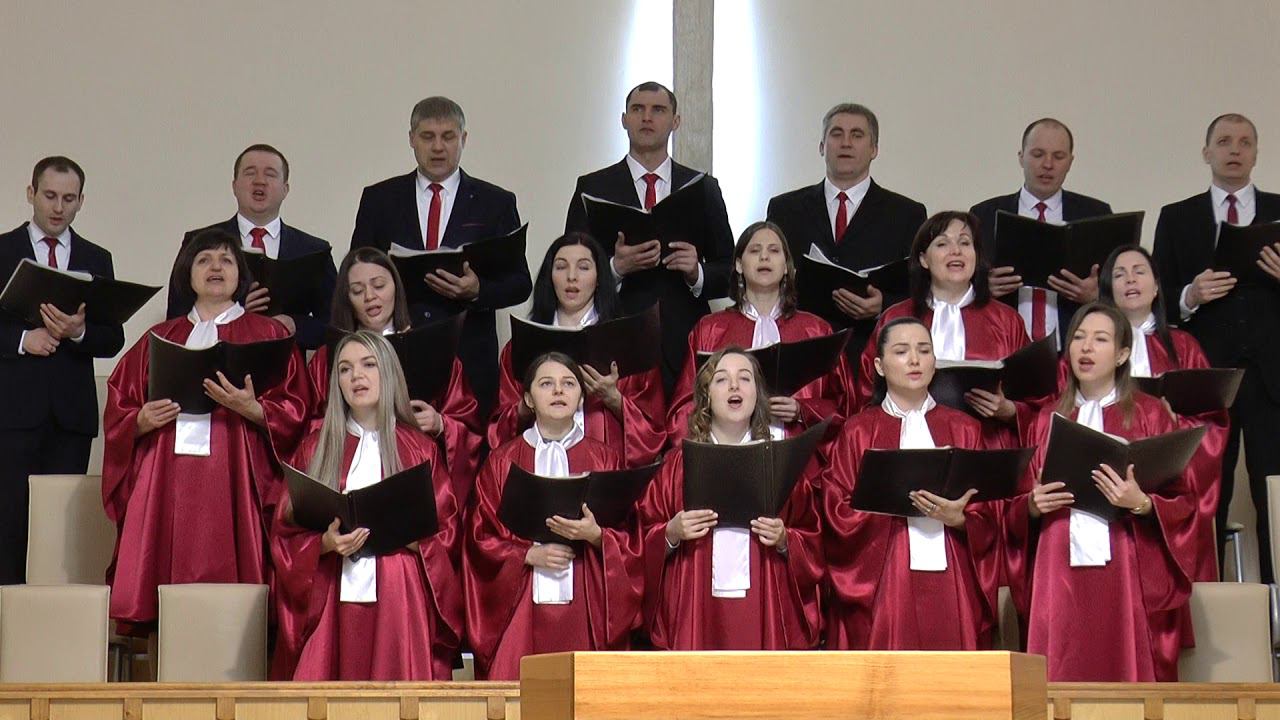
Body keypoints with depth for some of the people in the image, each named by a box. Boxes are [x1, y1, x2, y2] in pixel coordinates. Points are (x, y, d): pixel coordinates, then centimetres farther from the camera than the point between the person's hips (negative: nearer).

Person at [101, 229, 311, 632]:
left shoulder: (268, 336, 12)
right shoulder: (159, 339, 21)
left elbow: (295, 413, 3)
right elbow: (116, 411, 18)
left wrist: (253, 410, -15)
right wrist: (141, 421, -3)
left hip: (235, 484, -2)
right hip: (164, 488, 2)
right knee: (165, 596, -8)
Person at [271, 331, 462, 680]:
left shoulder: (420, 450, 12)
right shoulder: (315, 449, 14)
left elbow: (447, 533, 7)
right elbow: (285, 533, 9)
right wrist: (325, 543, -10)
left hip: (401, 605, 0)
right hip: (332, 606, 1)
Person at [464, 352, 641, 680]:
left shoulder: (606, 459, 12)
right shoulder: (502, 461, 11)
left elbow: (630, 538, 8)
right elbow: (481, 535, 6)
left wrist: (595, 536, -12)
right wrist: (529, 555, -9)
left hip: (587, 608, 0)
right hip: (521, 609, 0)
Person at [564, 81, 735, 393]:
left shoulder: (704, 189, 13)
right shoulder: (593, 188, 9)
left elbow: (729, 272, 12)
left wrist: (698, 274, -9)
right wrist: (615, 268, -14)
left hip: (685, 342, 1)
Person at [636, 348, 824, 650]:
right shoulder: (678, 464, 9)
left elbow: (813, 545, 11)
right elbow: (646, 543, 9)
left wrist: (784, 541, -8)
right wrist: (671, 534, -10)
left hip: (765, 613, 0)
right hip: (696, 612, 0)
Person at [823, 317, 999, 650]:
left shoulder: (963, 429, 13)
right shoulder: (858, 431, 8)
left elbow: (987, 520, 9)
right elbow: (838, 513, -1)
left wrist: (958, 519, -12)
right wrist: (899, 500, -13)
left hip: (951, 587, 2)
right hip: (880, 588, -2)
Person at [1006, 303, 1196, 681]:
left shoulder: (1150, 414, 7)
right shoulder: (1046, 421, 15)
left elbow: (1182, 502, 2)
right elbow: (1016, 512, 18)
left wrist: (1142, 504, -16)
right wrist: (1032, 506, -3)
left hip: (1128, 576, -2)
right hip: (1060, 576, 2)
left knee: (1128, 680, -7)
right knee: (1062, 690, -3)